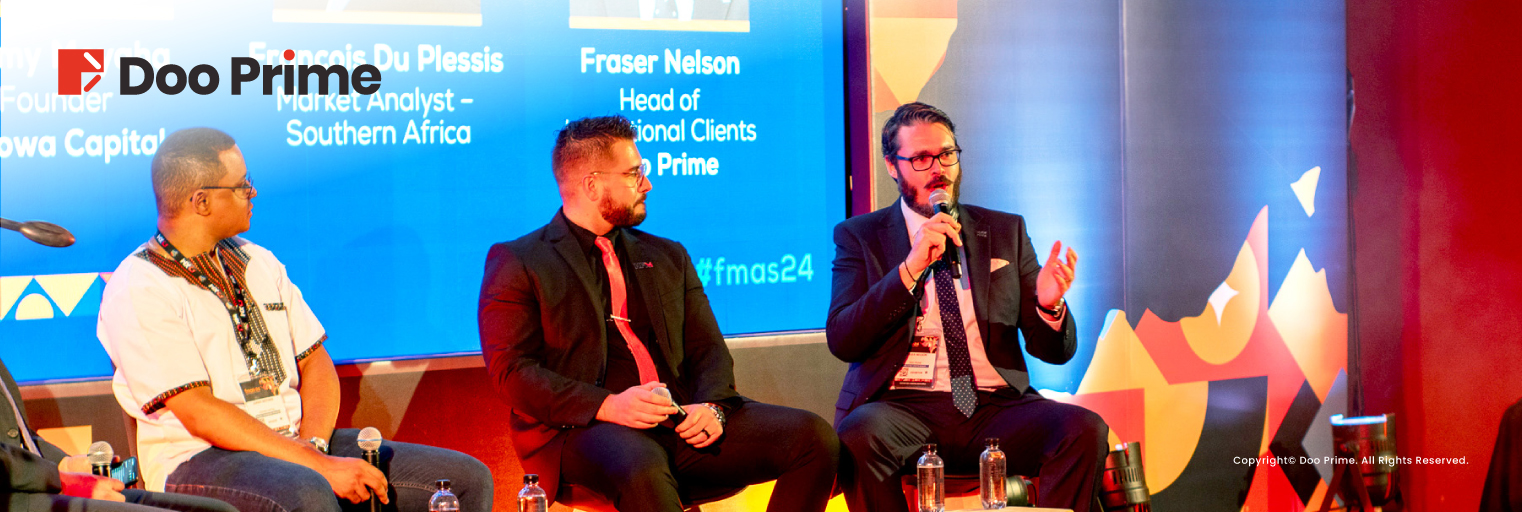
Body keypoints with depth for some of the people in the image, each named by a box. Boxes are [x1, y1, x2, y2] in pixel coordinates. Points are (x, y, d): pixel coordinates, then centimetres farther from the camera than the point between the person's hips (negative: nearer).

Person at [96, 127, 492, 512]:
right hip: (200, 460, -7)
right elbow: (199, 414, -16)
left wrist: (314, 444, -8)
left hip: (296, 443, 7)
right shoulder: (137, 291, -8)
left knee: (467, 479, -9)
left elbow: (315, 362, 13)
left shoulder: (258, 262, 16)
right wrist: (319, 466, -21)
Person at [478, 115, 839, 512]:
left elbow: (708, 349, 18)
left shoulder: (667, 257, 23)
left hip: (681, 423, 6)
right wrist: (608, 406, -19)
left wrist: (711, 407, -7)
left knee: (814, 438, -16)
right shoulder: (517, 262, 6)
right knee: (642, 471, -42)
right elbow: (511, 369, -5)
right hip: (584, 430, -6)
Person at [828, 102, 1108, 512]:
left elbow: (1055, 351, 14)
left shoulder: (1006, 232, 17)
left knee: (1085, 429, -26)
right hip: (903, 406, -2)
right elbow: (841, 342, -4)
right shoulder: (860, 236, 11)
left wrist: (1049, 305, -10)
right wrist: (910, 268, -13)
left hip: (994, 407, 2)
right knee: (858, 435, -36)